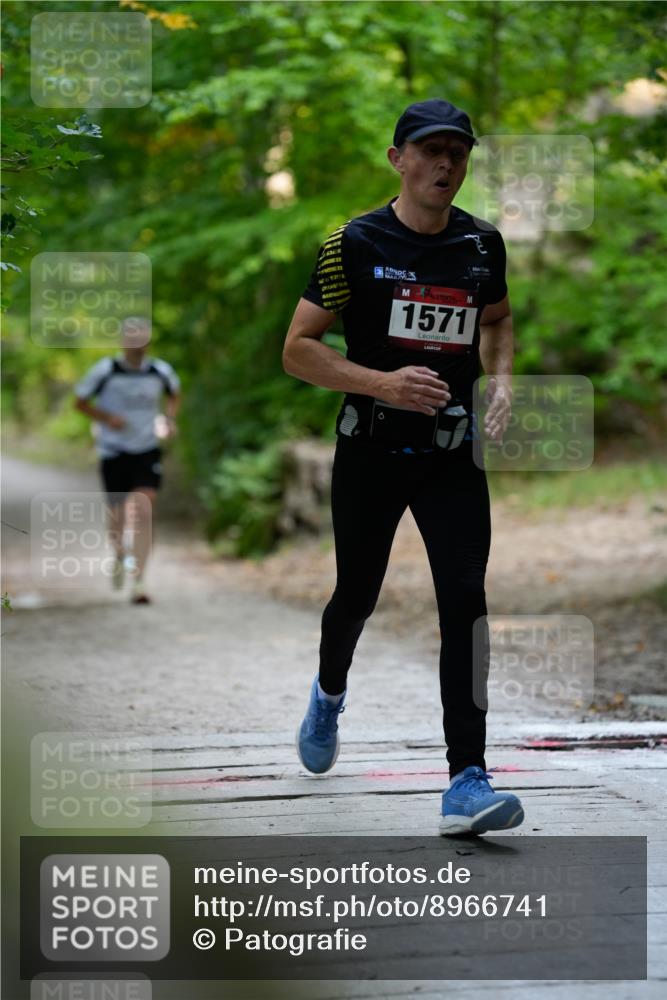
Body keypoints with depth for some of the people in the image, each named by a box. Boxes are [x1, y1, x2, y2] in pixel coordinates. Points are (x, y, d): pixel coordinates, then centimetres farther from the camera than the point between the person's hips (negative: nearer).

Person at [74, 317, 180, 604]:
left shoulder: (160, 371, 0)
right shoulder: (105, 371, -8)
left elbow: (174, 394, 22)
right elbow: (80, 402, 1)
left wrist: (169, 419, 4)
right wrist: (107, 418, -15)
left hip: (147, 451, 1)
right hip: (114, 453, -1)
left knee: (144, 513, -15)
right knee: (118, 516, 8)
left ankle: (138, 582, -15)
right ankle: (119, 556, 43)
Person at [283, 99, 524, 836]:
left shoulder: (483, 244, 4)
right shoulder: (354, 244, -7)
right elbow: (298, 350, -7)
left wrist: (500, 378, 3)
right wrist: (382, 384, -21)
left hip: (452, 453, 2)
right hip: (369, 450, -2)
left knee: (465, 599, -12)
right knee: (357, 595, 13)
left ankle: (467, 783, -14)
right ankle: (329, 694, 49)